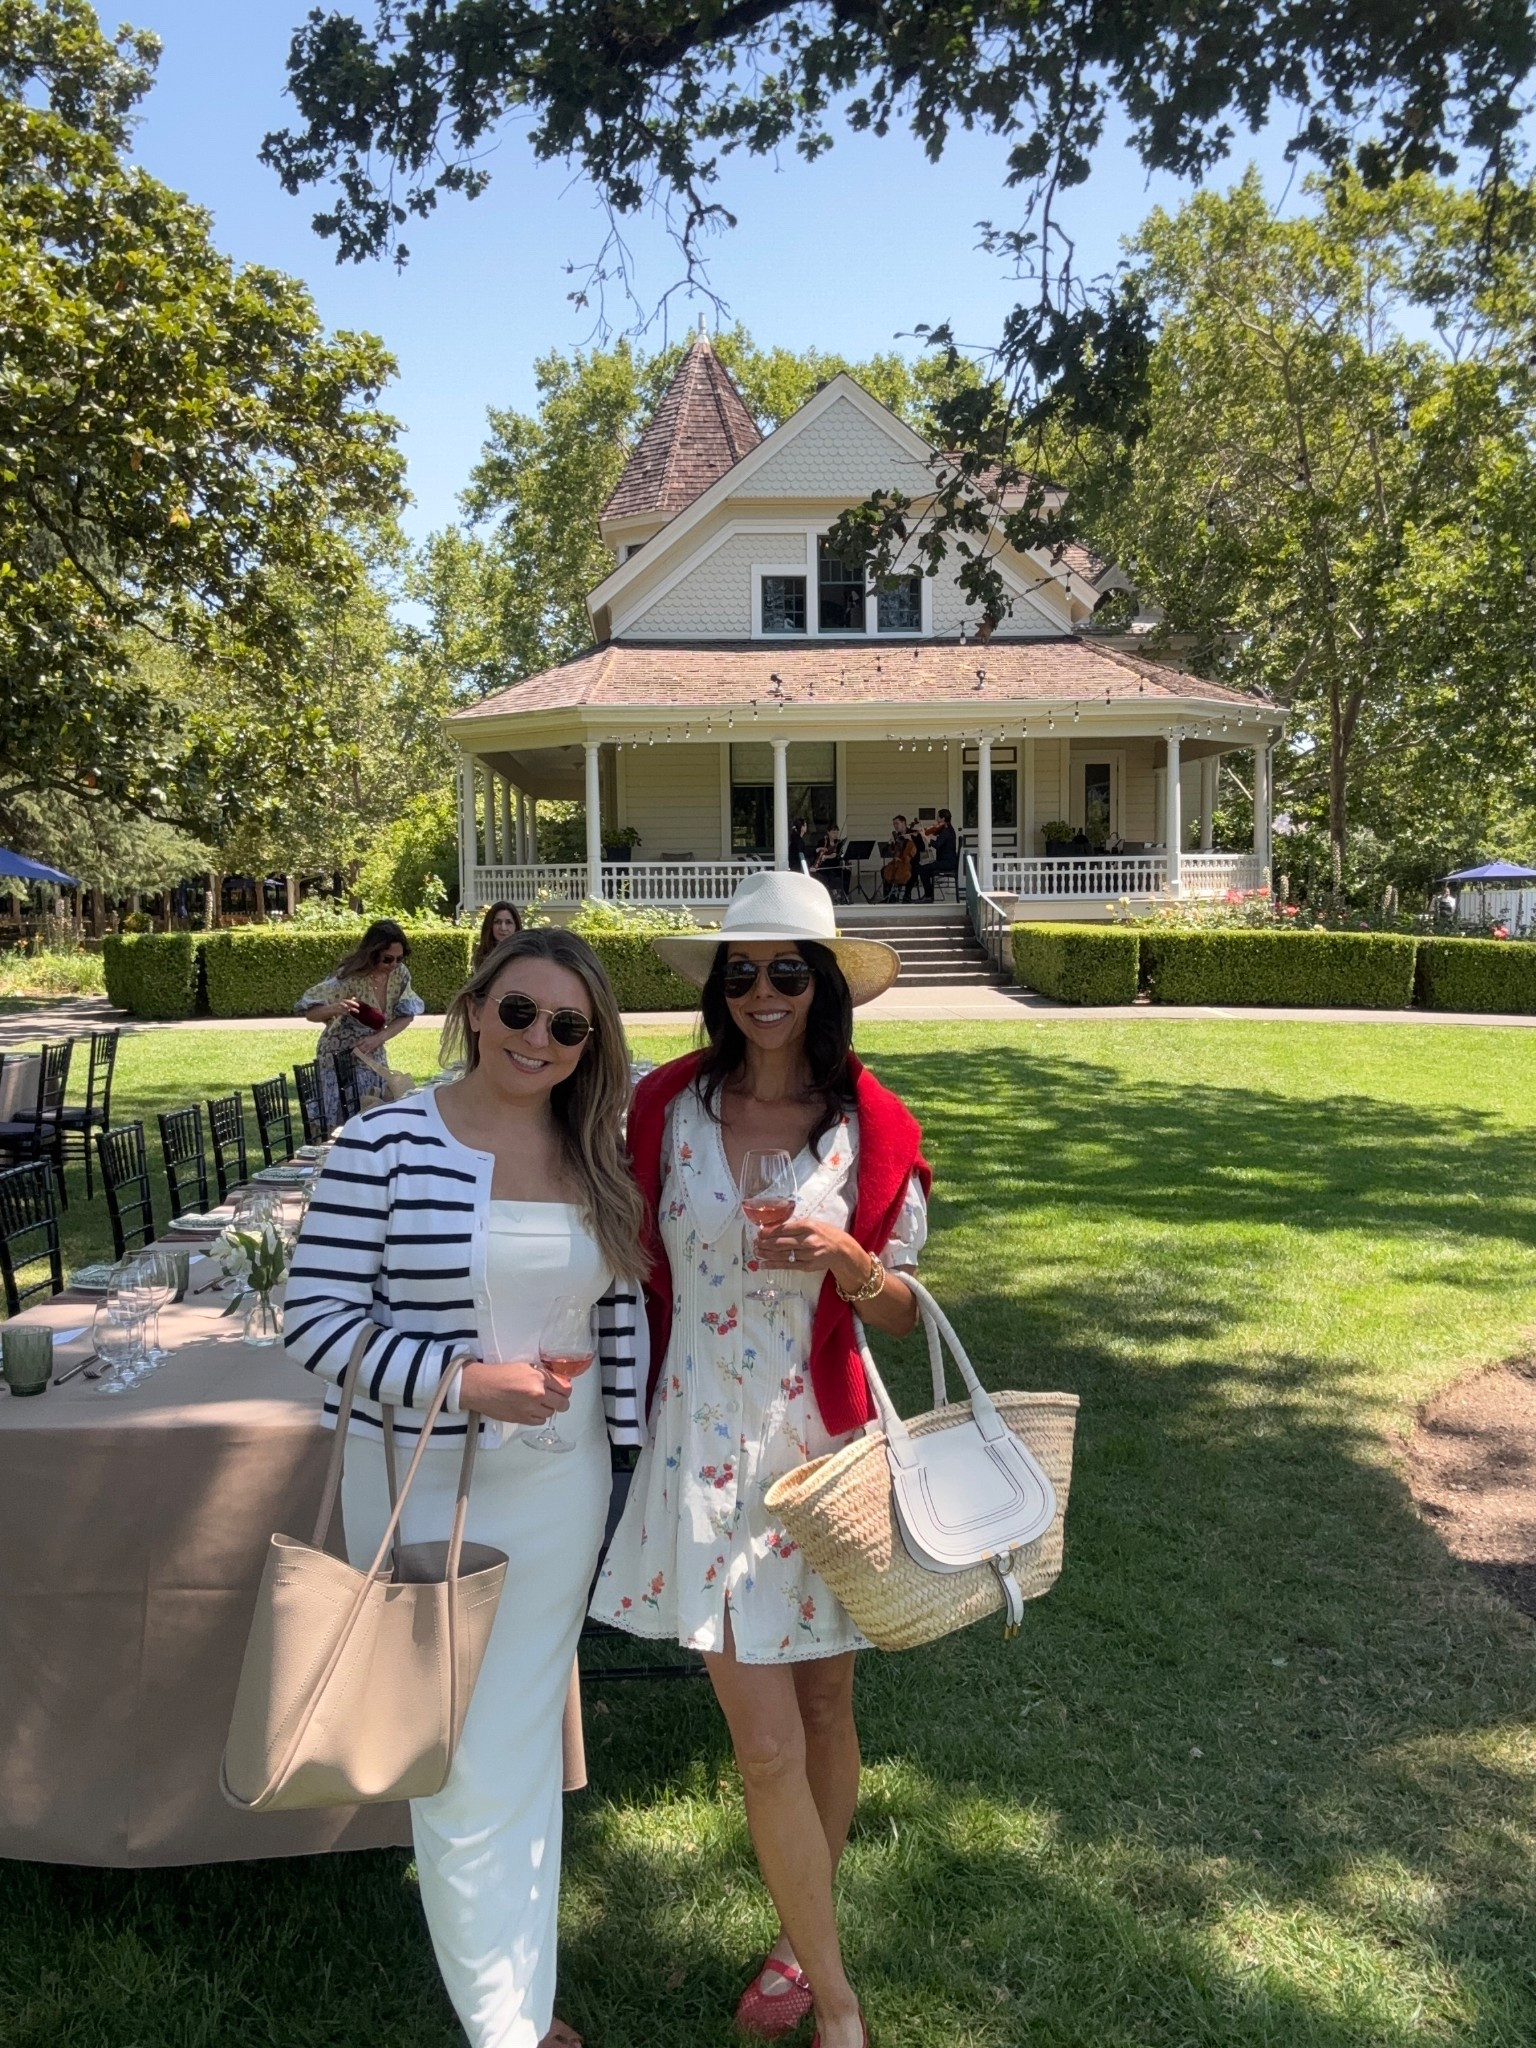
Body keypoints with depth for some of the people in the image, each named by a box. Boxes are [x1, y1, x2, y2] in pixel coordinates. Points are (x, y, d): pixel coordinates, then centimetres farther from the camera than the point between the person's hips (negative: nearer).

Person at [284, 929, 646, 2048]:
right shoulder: (385, 1143, -13)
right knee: (461, 1764, 7)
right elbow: (316, 1314, -13)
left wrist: (623, 1429, 8)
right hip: (424, 1484, -4)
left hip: (562, 1482, 4)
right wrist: (461, 1381, -21)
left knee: (526, 1743, 18)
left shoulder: (602, 1152, 1)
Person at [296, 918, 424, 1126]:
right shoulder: (349, 978, -23)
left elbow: (406, 1014, -2)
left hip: (375, 1057, 5)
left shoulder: (400, 973, -9)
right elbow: (309, 1011, -19)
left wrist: (380, 1037, -19)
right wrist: (335, 1008, -40)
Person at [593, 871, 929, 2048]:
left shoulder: (874, 1129, -6)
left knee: (826, 1706, 17)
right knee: (767, 1742, 1)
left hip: (823, 1444, 1)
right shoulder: (669, 1108, -5)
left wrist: (845, 1258, -19)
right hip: (702, 1447, 0)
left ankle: (804, 1938, 42)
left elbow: (901, 1314, 1)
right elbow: (639, 1268, 7)